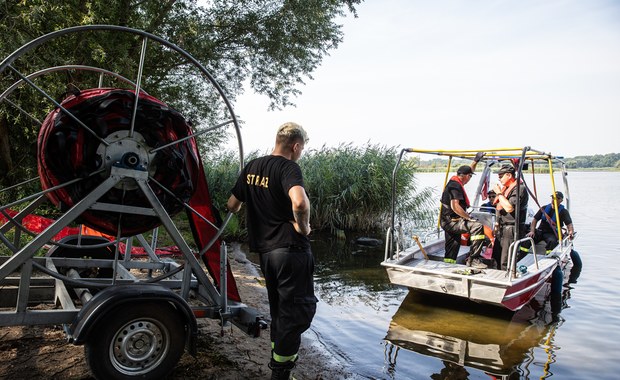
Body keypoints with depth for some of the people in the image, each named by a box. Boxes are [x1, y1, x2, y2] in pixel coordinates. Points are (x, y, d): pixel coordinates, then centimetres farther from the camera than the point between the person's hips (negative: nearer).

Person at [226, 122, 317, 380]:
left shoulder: (251, 167, 9)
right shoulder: (288, 167, -13)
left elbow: (232, 205, 17)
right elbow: (300, 203, -34)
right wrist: (303, 226, -16)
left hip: (265, 250, 8)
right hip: (291, 249, -7)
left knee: (278, 308, 21)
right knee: (299, 309, 4)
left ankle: (279, 357, 34)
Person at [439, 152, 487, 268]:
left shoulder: (454, 181, 14)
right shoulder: (456, 186, -16)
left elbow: (468, 171, 34)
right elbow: (455, 206, -27)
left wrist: (476, 161, 29)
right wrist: (469, 217, -21)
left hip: (449, 221, 11)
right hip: (451, 221, -11)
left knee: (453, 248, 16)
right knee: (477, 226, -25)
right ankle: (473, 259, -25)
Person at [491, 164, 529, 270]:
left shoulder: (519, 188, -12)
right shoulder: (505, 188, 17)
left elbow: (509, 208, -25)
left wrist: (499, 193, -16)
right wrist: (498, 223, 23)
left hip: (511, 230, -10)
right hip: (501, 229, 10)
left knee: (505, 264, -9)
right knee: (496, 260, 14)